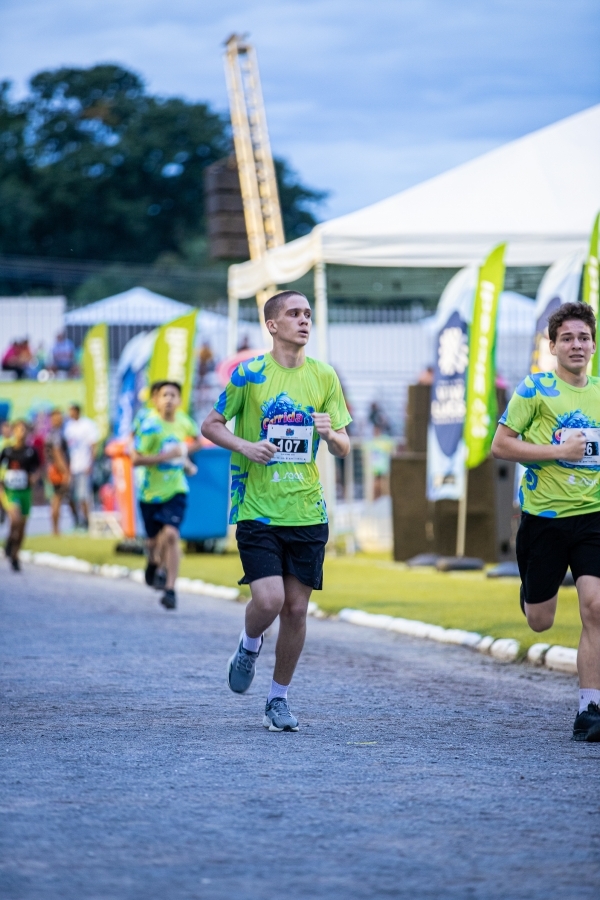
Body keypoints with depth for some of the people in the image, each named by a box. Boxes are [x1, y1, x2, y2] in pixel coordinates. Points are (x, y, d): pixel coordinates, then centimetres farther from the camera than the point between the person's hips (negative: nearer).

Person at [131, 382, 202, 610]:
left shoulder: (183, 422, -1)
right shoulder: (150, 425, -15)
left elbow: (196, 441, 22)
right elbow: (136, 459, -20)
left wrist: (184, 455, 4)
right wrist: (167, 456, -25)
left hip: (176, 490, 1)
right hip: (152, 491, -1)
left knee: (171, 534, -17)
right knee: (154, 540, 10)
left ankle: (170, 589, -14)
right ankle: (154, 561, 48)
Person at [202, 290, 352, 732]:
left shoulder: (324, 377, 6)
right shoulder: (249, 374, -4)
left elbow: (344, 448, 9)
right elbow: (211, 425, 4)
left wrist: (331, 434, -14)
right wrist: (243, 446, -14)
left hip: (307, 512, 3)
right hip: (258, 509, -3)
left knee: (296, 608, 4)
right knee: (269, 600, -16)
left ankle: (279, 698, 20)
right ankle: (249, 647, 19)